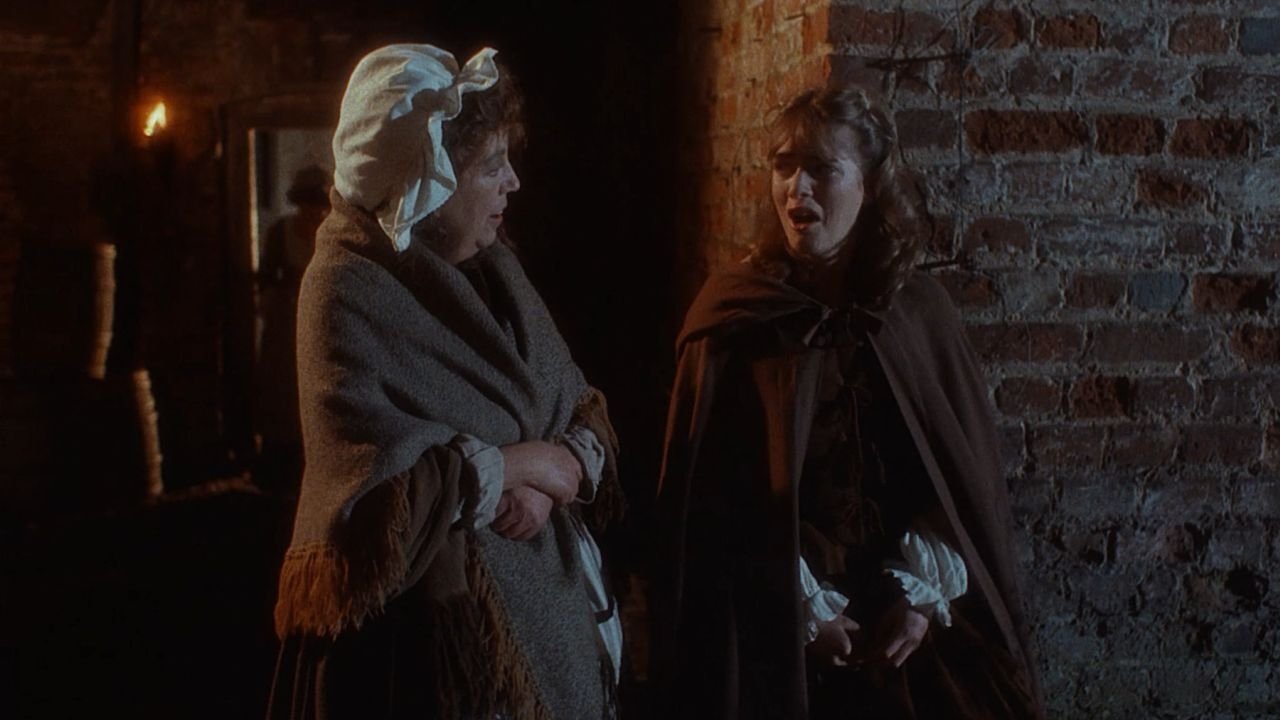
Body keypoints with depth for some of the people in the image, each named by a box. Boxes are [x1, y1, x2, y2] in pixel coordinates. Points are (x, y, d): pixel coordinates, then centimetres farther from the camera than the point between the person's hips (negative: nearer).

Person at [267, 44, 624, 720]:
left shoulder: (492, 265, 6)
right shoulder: (348, 294, -16)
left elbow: (585, 411, 6)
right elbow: (378, 492, -25)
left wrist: (557, 476, -15)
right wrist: (525, 463, -14)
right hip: (423, 635, -7)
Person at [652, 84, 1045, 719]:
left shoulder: (918, 308, 0)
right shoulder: (733, 316, -6)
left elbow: (966, 472, 2)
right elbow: (710, 494, -6)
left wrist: (925, 593, -7)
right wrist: (799, 609, -9)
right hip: (773, 631, -2)